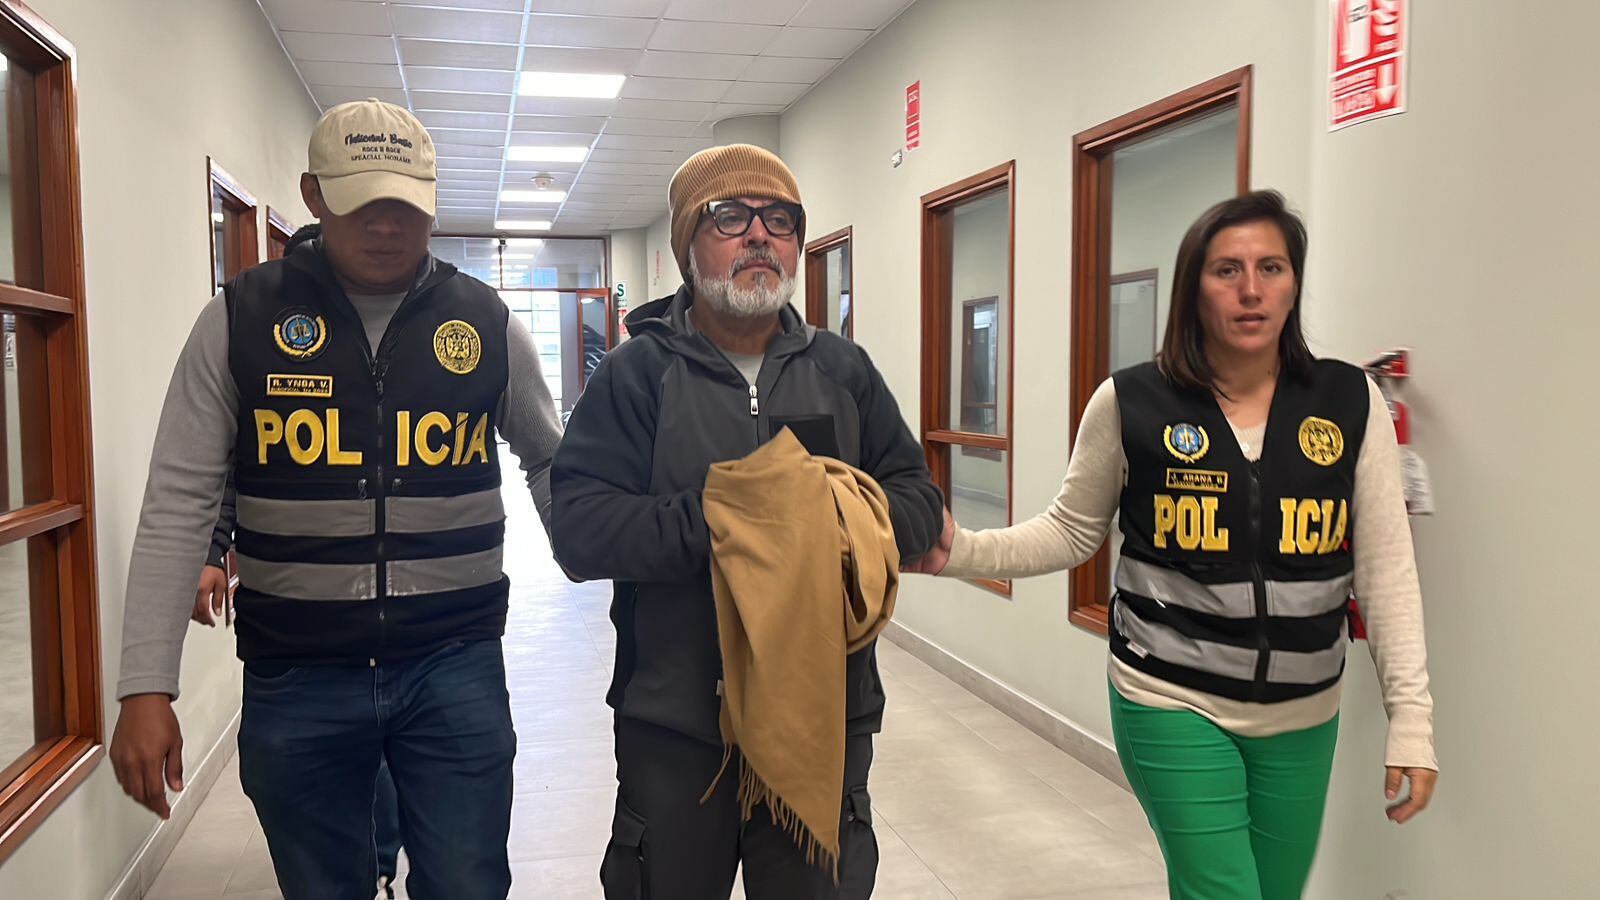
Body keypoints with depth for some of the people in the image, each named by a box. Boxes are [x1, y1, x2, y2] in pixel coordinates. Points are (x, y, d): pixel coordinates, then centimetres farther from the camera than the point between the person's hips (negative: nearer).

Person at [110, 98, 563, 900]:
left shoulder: (486, 322, 1)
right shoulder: (239, 320, -2)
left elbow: (548, 466, 13)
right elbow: (178, 507, -3)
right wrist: (146, 688, -8)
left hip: (455, 665, 0)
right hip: (295, 678, 0)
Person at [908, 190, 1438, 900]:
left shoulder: (1351, 403, -3)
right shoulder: (1131, 403, -8)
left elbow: (1386, 570, -1)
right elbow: (1072, 531, 2)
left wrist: (1411, 718, -5)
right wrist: (962, 553, -12)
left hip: (1303, 715, 4)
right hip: (1173, 705, -3)